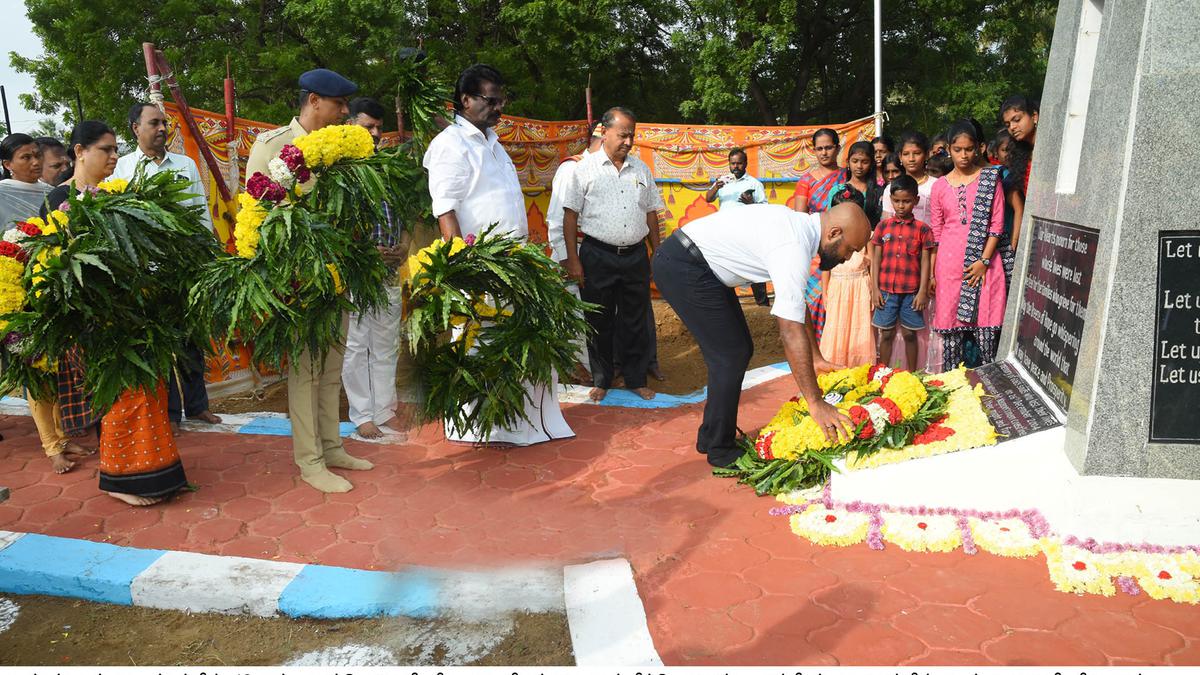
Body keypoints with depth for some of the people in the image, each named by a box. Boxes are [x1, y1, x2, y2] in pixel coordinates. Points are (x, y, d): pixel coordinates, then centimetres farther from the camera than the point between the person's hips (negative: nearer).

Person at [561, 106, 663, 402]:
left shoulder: (641, 169, 11)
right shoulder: (585, 169, -1)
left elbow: (651, 213, 16)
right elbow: (570, 214, -3)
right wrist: (572, 259, -8)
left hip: (636, 256, 3)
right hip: (597, 255, -3)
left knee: (635, 322, 9)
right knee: (599, 322, 6)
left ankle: (637, 379, 21)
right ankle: (601, 380, 20)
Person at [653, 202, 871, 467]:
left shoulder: (800, 225, 5)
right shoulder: (794, 247, -25)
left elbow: (797, 307, 14)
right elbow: (791, 331, -28)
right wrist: (815, 403, -26)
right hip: (682, 266, -10)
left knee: (741, 349, 14)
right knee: (731, 356, -7)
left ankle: (710, 437, 27)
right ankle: (720, 450, 8)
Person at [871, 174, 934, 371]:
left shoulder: (922, 229, 0)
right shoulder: (883, 226, 4)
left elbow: (925, 262, 0)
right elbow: (876, 259, 5)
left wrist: (923, 291, -5)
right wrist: (875, 289, 0)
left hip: (911, 291, -1)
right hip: (886, 290, 1)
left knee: (910, 334, 8)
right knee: (886, 334, 8)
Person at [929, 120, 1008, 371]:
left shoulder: (990, 179, 4)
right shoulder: (940, 186, 9)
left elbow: (997, 225, 0)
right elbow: (935, 233, 10)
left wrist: (984, 260, -10)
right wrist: (931, 273, 7)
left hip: (983, 263, -2)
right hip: (949, 264, 2)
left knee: (985, 329, -4)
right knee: (951, 330, 4)